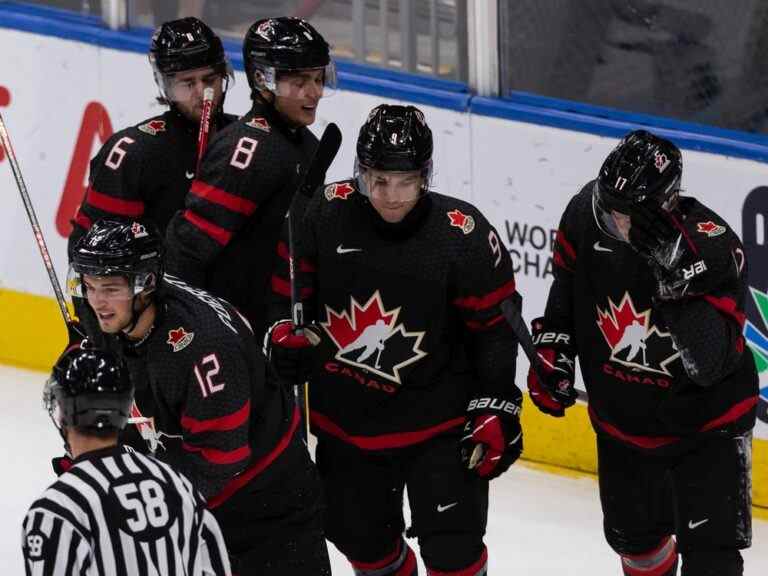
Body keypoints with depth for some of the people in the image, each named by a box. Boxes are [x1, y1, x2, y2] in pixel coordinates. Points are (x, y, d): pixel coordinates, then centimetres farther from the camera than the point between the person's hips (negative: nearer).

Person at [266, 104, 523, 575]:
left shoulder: (463, 234, -17)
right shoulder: (325, 213, -11)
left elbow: (495, 324, -8)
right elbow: (289, 288, 4)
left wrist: (496, 408, -10)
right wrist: (283, 334, -13)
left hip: (438, 419, -3)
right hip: (345, 419, 3)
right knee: (361, 537, 18)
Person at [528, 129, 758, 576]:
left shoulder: (714, 246, -31)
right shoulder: (586, 214, -16)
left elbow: (709, 363, -40)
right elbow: (567, 285, 8)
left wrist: (675, 270, -49)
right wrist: (553, 346, 1)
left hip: (706, 425, -5)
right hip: (621, 418, 5)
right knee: (635, 536, 23)